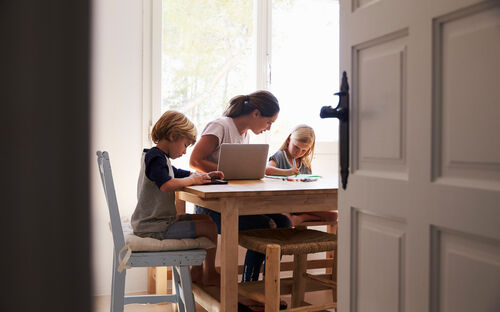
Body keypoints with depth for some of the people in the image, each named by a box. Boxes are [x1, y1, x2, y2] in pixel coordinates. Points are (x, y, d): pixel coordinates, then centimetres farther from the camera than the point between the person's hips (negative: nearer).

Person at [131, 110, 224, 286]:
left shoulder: (161, 157, 17)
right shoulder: (155, 157, -17)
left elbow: (180, 174, 28)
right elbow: (166, 185, -35)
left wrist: (204, 176, 10)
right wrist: (193, 180, -19)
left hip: (162, 219, 11)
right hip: (155, 227, -11)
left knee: (204, 219, 17)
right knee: (209, 228, -12)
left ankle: (196, 271, 20)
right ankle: (209, 274, 8)